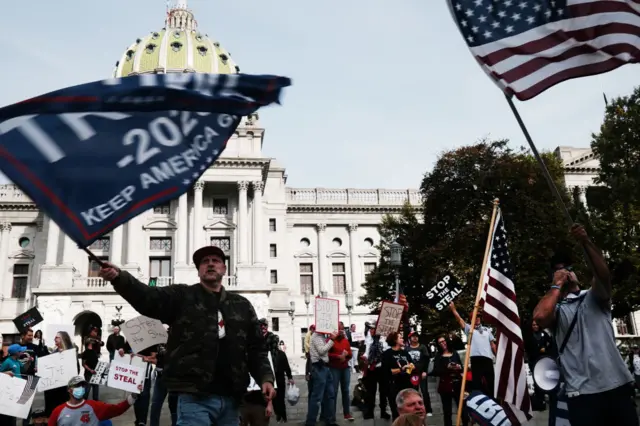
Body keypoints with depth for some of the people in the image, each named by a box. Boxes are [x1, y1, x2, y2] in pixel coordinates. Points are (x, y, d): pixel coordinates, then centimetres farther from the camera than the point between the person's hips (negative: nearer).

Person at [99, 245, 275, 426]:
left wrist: (266, 377, 0)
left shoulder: (242, 305, 16)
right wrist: (118, 277, -29)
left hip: (230, 398, 4)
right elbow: (147, 297, -11)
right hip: (195, 397, -4)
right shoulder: (182, 296, 7)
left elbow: (256, 347, 16)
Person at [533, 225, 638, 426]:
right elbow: (540, 316, -15)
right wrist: (557, 285, -1)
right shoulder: (556, 309, 10)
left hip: (618, 386, 2)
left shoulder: (594, 297, 15)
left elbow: (603, 273, -8)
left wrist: (586, 241, -21)